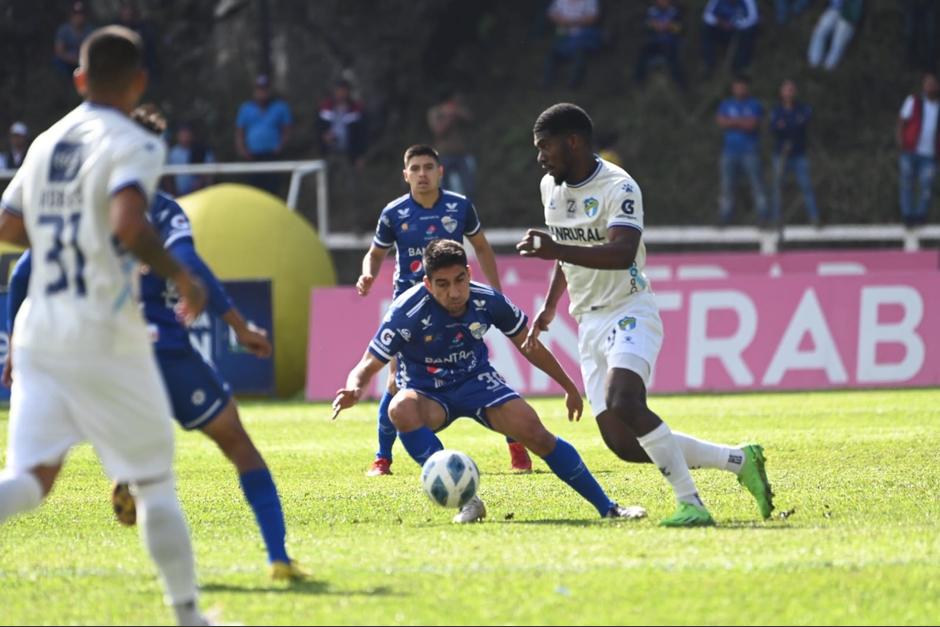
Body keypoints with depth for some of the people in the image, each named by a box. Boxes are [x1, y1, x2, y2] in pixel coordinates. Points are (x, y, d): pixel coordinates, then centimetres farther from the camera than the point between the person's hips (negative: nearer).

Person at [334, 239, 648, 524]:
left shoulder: (487, 300, -16)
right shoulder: (407, 313, -26)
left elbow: (528, 345, 2)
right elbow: (368, 366, -21)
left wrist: (569, 387, 11)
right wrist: (354, 391, -46)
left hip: (475, 381, 2)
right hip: (426, 392, -2)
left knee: (534, 431, -20)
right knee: (401, 409, -38)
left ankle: (608, 508, -7)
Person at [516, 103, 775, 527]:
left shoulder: (618, 188, -16)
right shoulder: (551, 187, 11)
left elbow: (621, 254, -32)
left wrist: (555, 250, -41)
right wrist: (550, 307, 30)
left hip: (628, 312, -8)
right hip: (589, 322, 8)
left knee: (623, 403, -33)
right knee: (622, 443, -3)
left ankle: (691, 503, -25)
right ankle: (739, 460, 9)